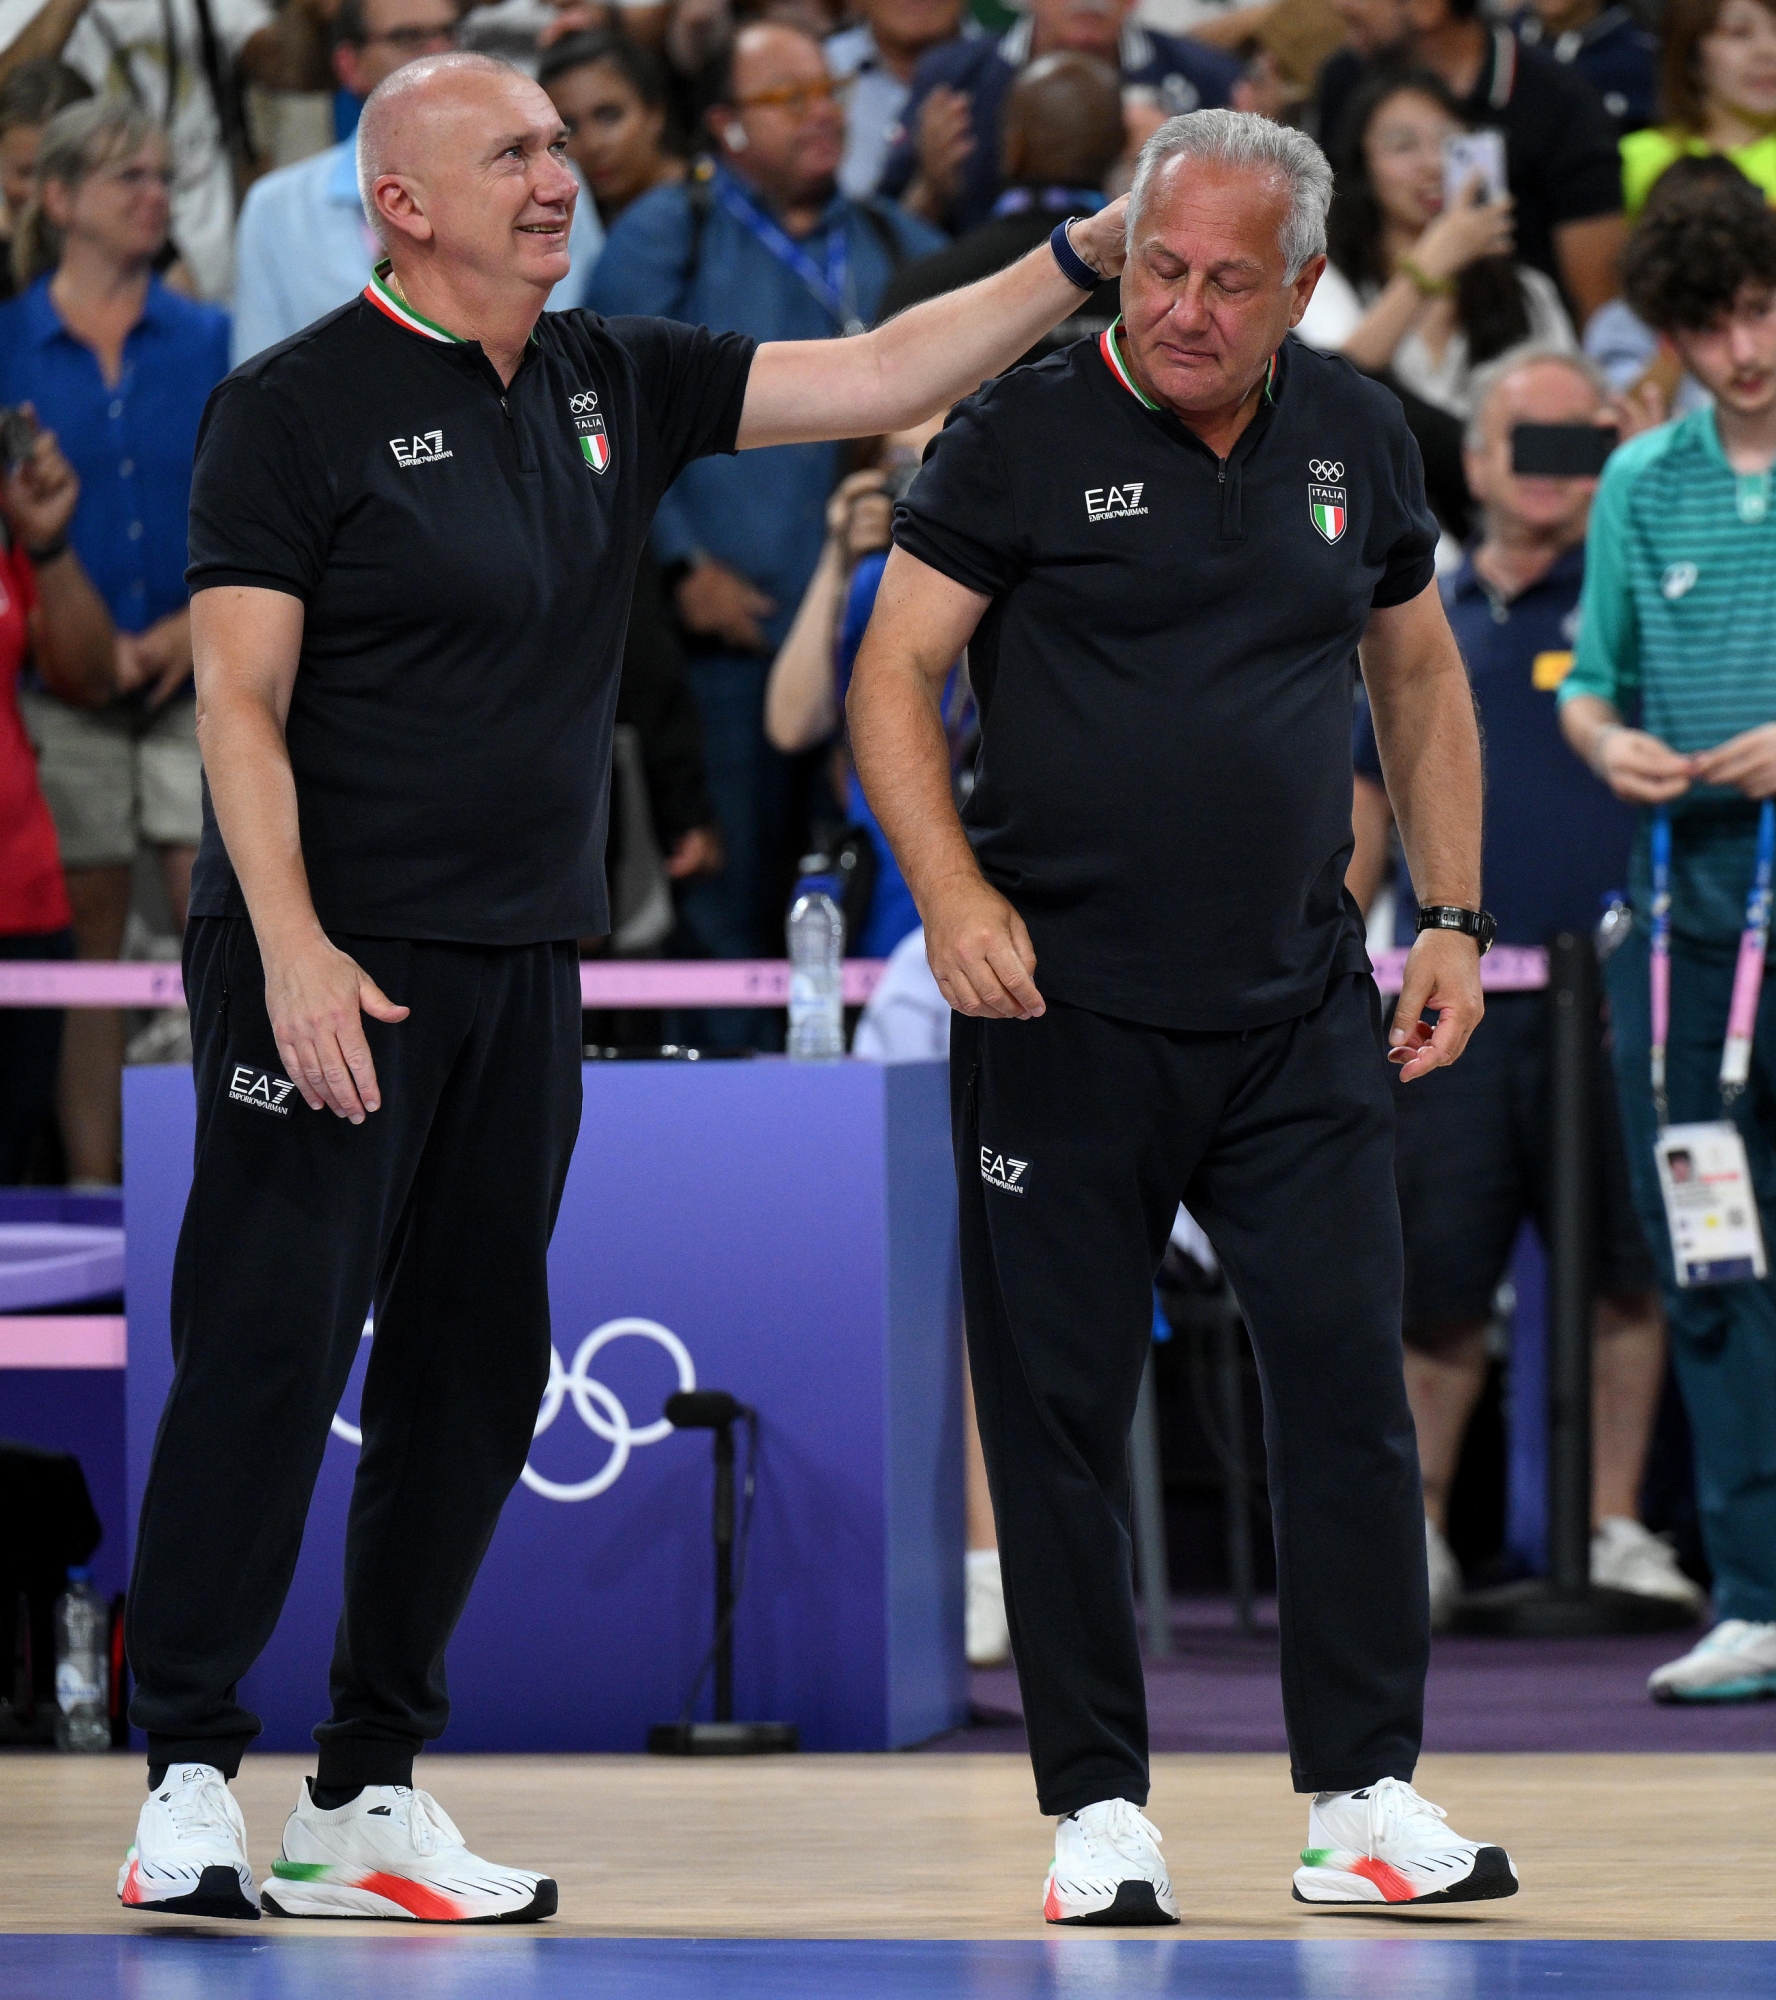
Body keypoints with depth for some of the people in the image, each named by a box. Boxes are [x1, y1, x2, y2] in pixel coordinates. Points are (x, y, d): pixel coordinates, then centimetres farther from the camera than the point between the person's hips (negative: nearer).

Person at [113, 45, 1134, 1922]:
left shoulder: (615, 381, 11)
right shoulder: (298, 407, -6)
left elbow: (870, 380, 10)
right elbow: (239, 698, -10)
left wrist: (1083, 257, -1)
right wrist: (292, 948, -19)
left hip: (523, 967, 7)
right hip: (331, 963, -7)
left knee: (476, 1370, 8)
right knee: (267, 1356, -8)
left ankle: (369, 1790, 16)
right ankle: (187, 1772, -1)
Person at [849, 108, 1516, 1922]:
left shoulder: (1356, 440, 7)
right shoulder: (1026, 434, -6)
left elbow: (1419, 676, 19)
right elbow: (894, 678, -6)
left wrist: (1453, 918, 13)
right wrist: (952, 890, -20)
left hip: (1298, 1014, 3)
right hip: (1059, 1008, -3)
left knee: (1350, 1380, -2)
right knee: (1059, 1411, 2)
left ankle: (1364, 1793, 5)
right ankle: (1097, 1806, 10)